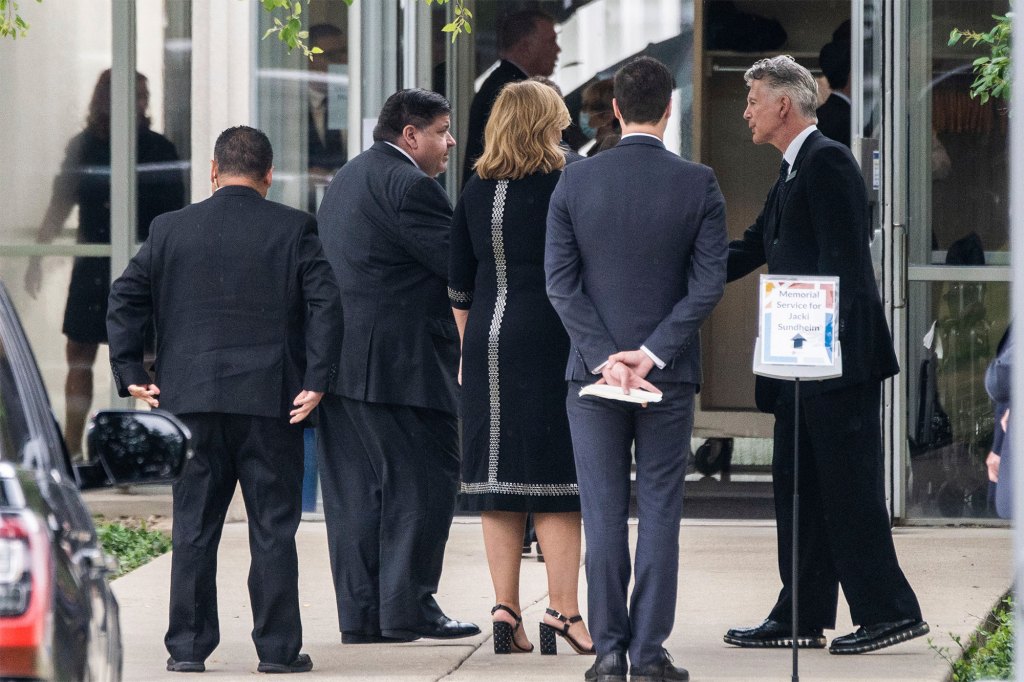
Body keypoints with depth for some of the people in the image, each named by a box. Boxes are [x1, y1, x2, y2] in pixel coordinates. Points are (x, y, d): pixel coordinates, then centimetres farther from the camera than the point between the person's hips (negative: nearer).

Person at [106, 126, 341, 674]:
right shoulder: (294, 229, -1)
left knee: (194, 527, 7)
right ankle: (278, 648, 3)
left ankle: (187, 646, 7)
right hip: (272, 402, -2)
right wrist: (316, 381, -7)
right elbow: (326, 303, -9)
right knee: (273, 528, 3)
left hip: (191, 401, 2)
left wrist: (130, 375, 6)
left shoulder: (170, 230, 5)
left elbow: (124, 300, 3)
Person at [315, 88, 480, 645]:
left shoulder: (347, 178, 21)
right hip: (400, 362, -10)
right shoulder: (409, 184, -12)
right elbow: (460, 262, -14)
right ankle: (408, 607, -6)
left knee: (355, 489, 8)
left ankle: (360, 612, 8)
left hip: (340, 361, 10)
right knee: (422, 480, -4)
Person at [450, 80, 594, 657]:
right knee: (556, 480, -2)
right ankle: (564, 611, -4)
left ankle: (507, 609, 7)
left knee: (498, 481, 7)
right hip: (550, 343, -5)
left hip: (488, 346, 5)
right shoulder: (564, 185, -9)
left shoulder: (477, 191, 6)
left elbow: (459, 285, 11)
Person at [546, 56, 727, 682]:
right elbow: (710, 283, -9)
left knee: (604, 514, 4)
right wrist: (653, 353, -9)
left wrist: (604, 357, -8)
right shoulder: (698, 185, -5)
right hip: (669, 373, -1)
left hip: (593, 371, 1)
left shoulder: (575, 181, -3)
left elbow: (560, 280, -6)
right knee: (660, 513, 3)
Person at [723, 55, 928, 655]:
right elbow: (752, 250, 25)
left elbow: (842, 259, -19)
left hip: (840, 358, -11)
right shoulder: (794, 172, 19)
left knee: (849, 487, -8)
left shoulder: (827, 161, -12)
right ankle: (802, 617, 16)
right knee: (798, 487, 11)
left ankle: (890, 611, -4)